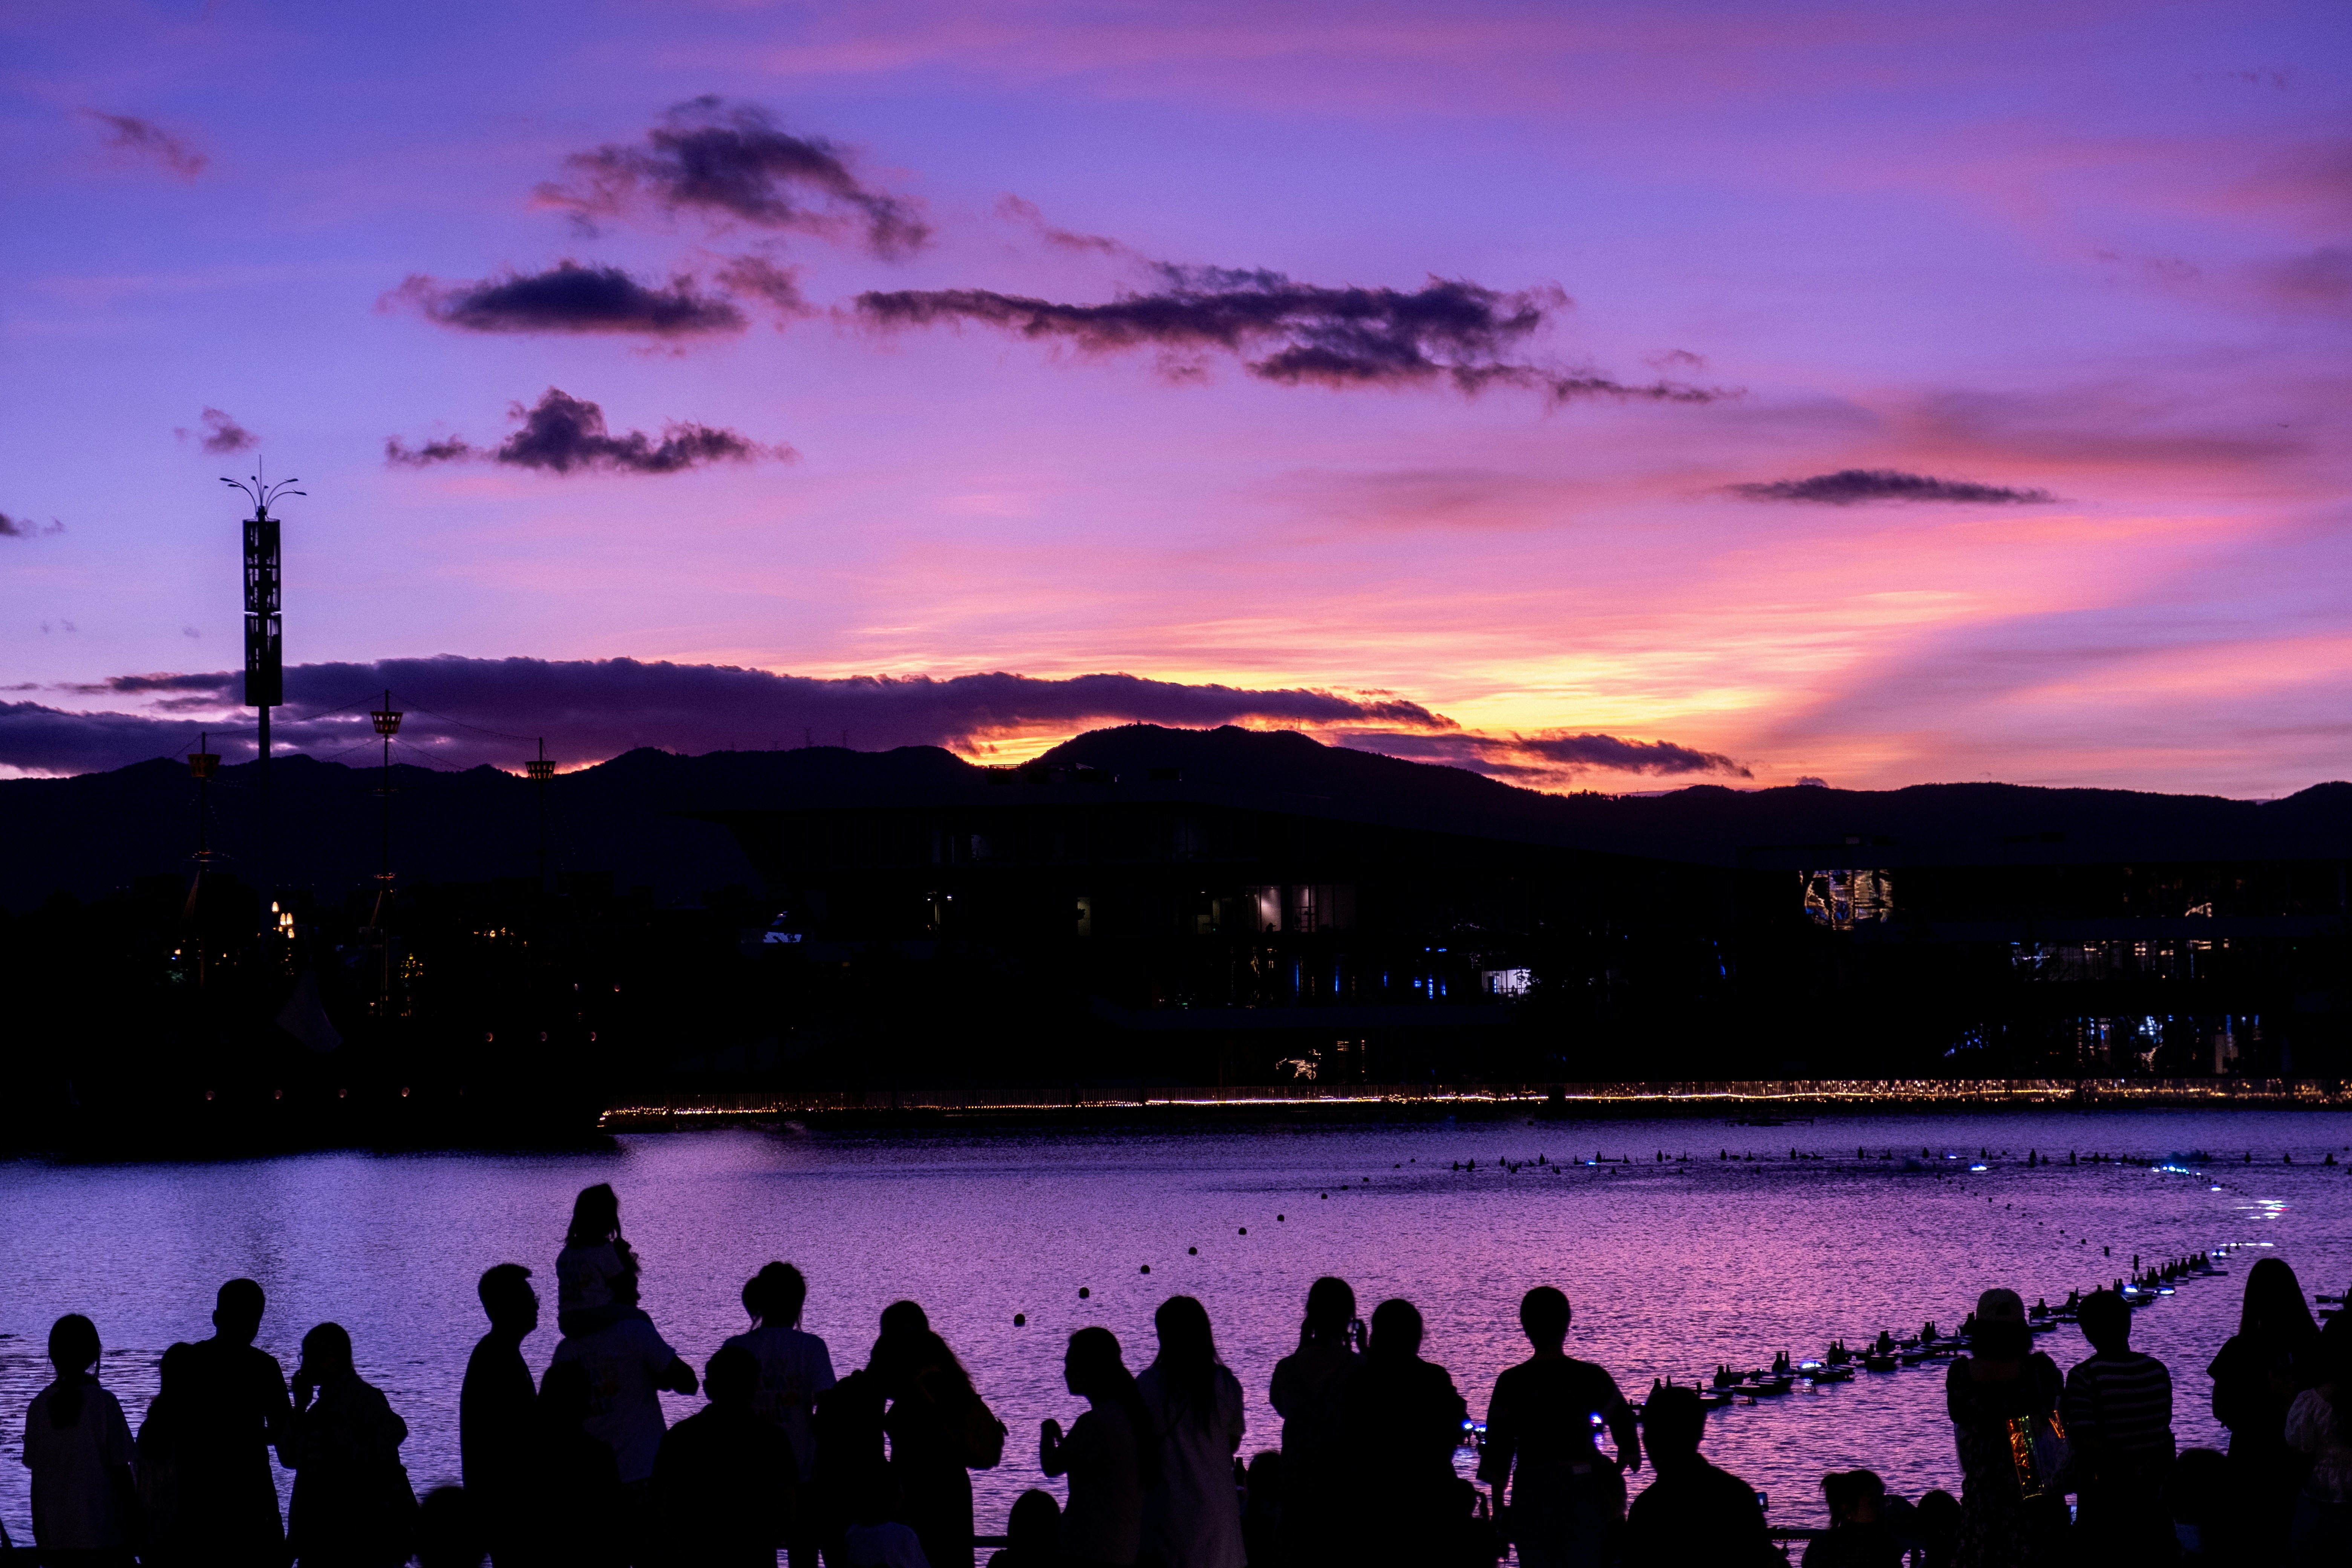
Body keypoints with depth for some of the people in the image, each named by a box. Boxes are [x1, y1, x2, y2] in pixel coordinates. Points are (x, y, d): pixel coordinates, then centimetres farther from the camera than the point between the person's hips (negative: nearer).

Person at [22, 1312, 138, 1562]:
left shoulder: (39, 1406, -1)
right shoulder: (104, 1403, -11)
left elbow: (36, 1474, 4)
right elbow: (121, 1472, -7)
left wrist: (38, 1526, 15)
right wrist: (135, 1524, 3)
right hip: (104, 1532, -3)